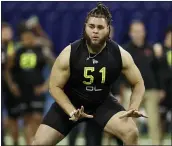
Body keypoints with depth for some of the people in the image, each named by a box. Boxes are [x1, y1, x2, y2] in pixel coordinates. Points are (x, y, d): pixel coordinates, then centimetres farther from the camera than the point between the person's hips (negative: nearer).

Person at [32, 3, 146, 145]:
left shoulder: (120, 54, -17)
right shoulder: (69, 54, -21)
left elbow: (138, 83, -4)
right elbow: (55, 87, -12)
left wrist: (133, 109, -21)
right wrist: (72, 112, -25)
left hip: (102, 102, 1)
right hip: (70, 102, -1)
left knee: (132, 133, -21)